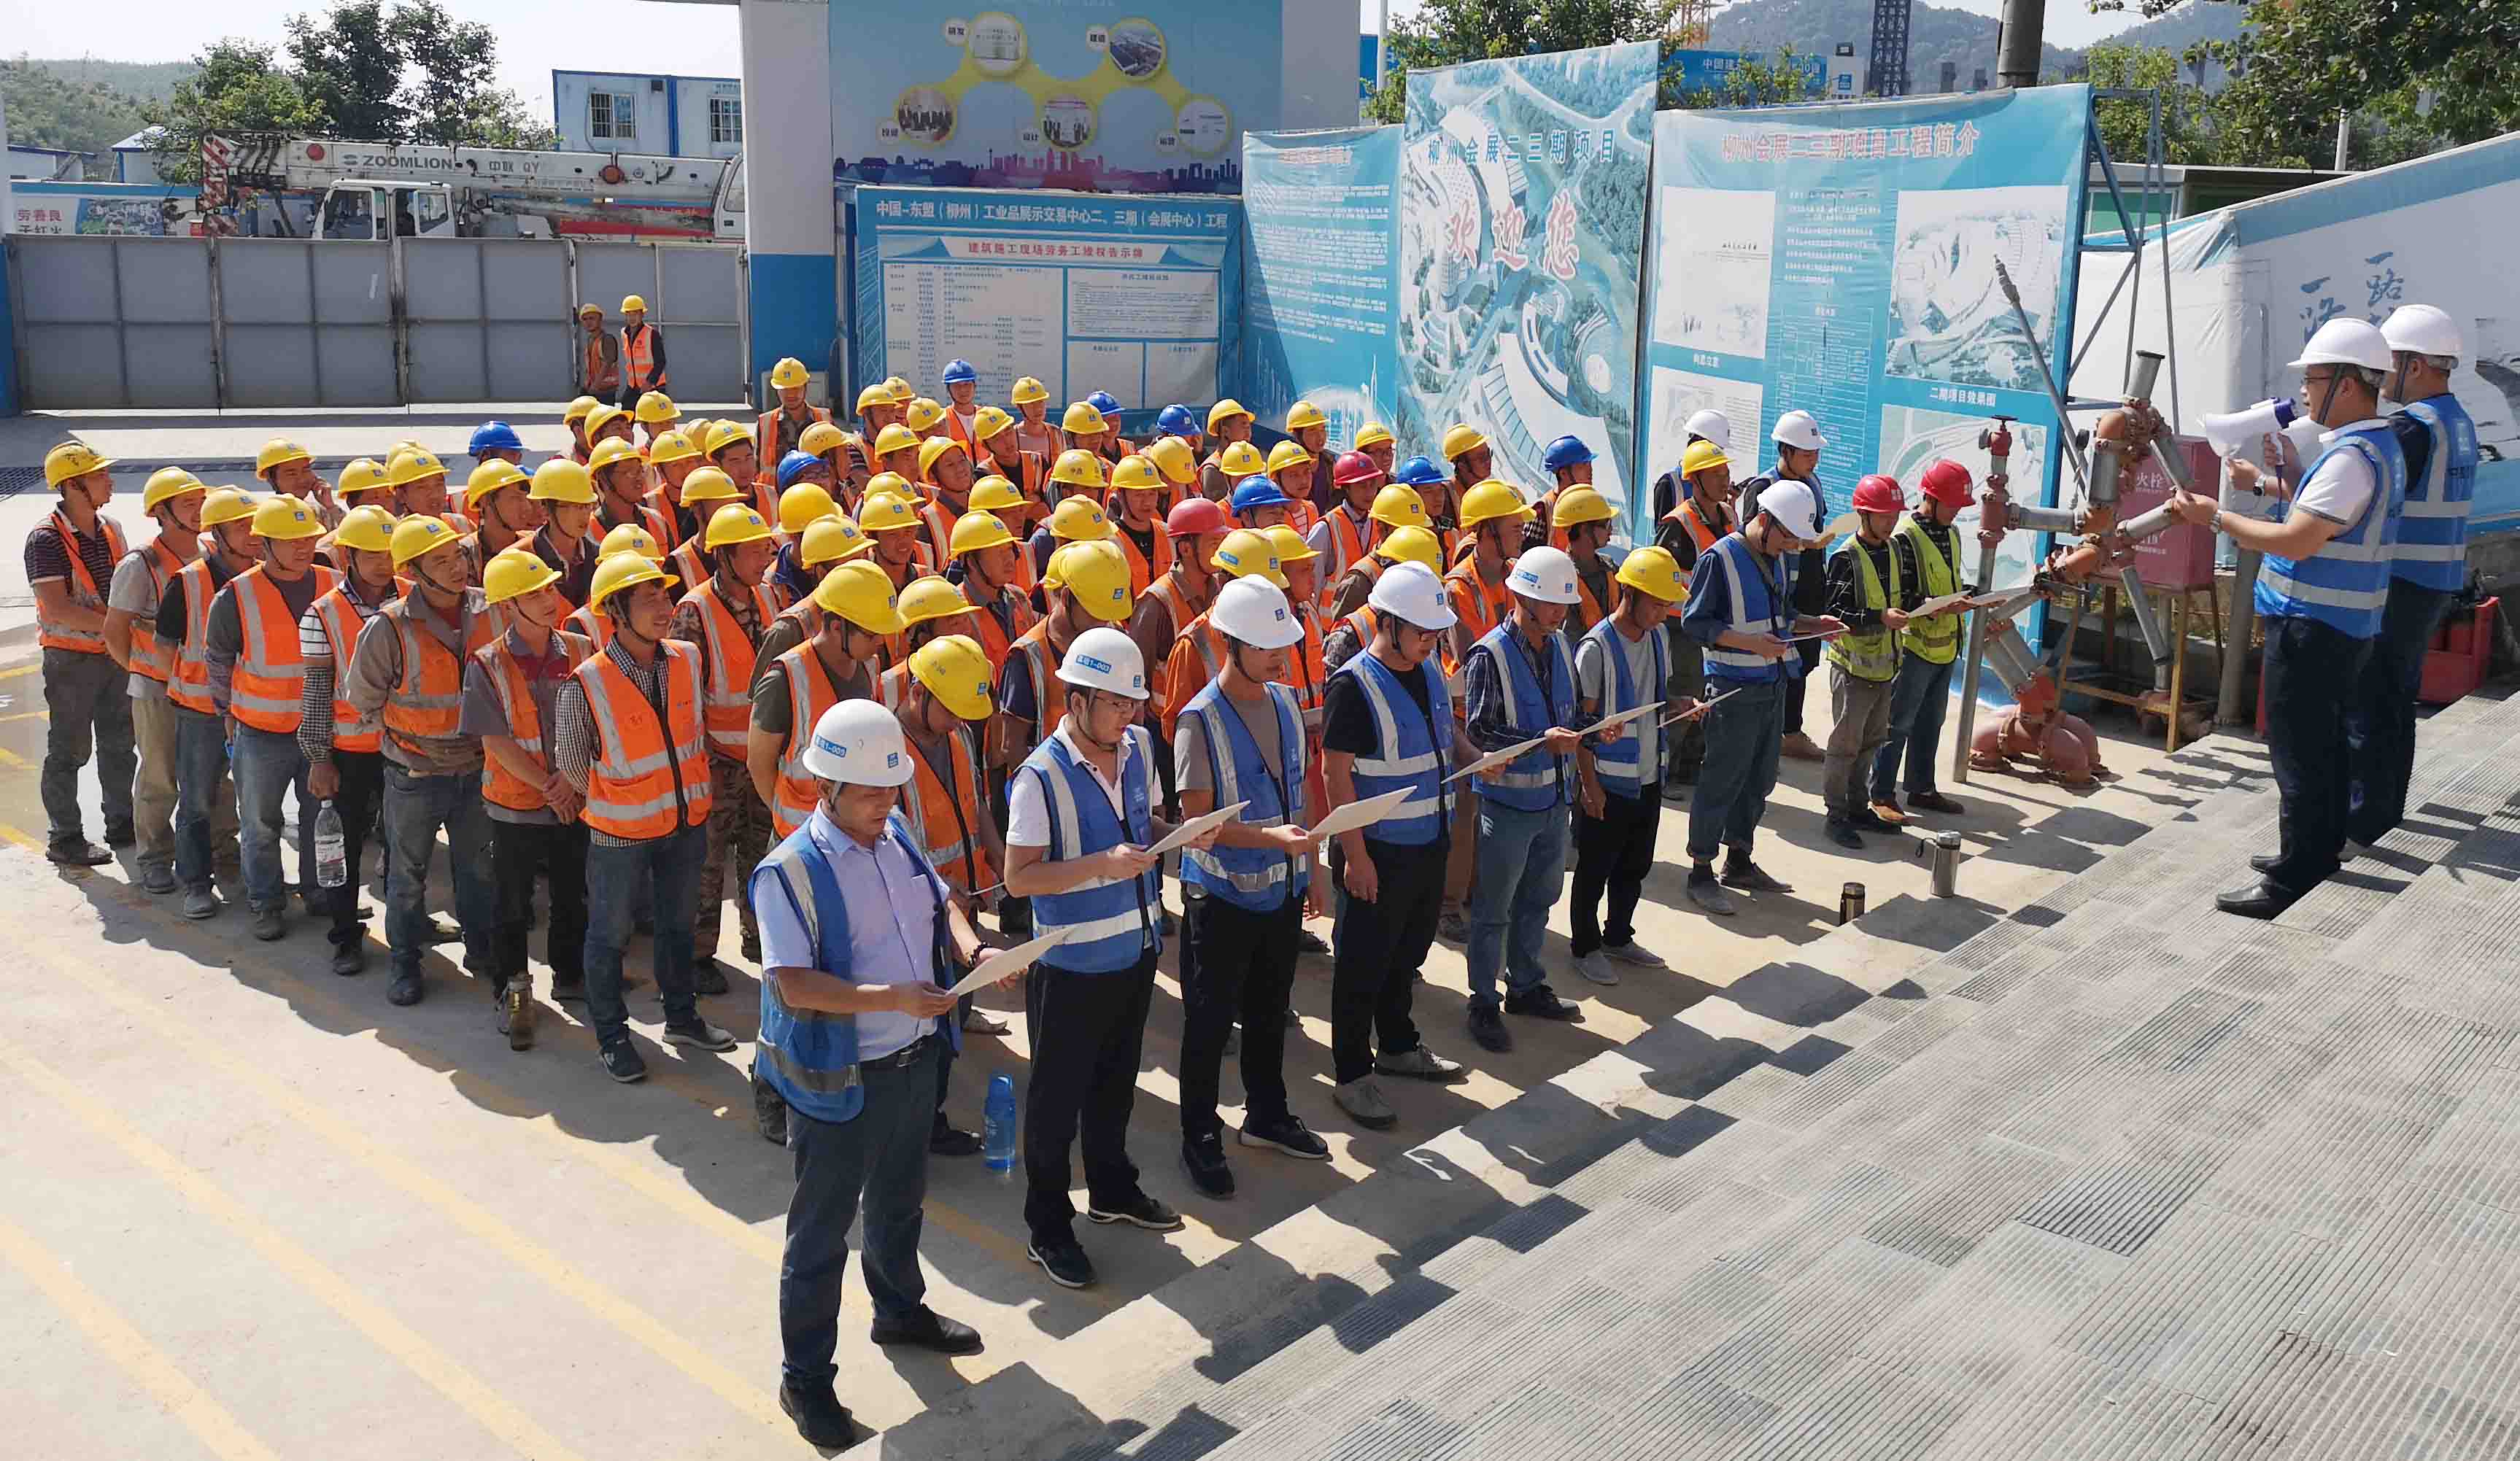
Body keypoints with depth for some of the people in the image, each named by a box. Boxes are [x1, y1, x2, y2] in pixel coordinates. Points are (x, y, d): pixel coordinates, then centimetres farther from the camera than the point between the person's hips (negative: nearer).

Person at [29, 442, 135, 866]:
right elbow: (58, 609, -23)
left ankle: (121, 824, 29)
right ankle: (63, 839, 12)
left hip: (115, 653, 7)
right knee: (69, 750, 2)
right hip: (72, 659, -7)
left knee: (119, 742, 16)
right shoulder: (47, 538, -16)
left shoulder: (111, 528, 6)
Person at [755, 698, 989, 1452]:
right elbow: (792, 984, -27)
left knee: (900, 1197, 27)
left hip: (915, 1056, 7)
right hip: (839, 1077, -7)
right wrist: (891, 999, -35)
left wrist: (969, 947, -10)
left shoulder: (898, 833, 0)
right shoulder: (789, 871, -22)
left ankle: (900, 1309, 51)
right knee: (822, 1226, 7)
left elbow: (939, 902, 11)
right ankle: (805, 1376, 24)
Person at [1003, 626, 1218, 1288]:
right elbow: (1019, 877, -21)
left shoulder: (1138, 747, 0)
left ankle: (1112, 1189, 44)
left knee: (1116, 1082, 24)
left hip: (1136, 950, 7)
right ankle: (1047, 1228, 23)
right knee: (1058, 1097, 8)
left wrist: (1182, 835, -6)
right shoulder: (1042, 776, -21)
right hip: (1072, 965, -7)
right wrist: (1102, 865, -30)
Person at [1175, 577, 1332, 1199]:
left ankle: (1266, 1116, 39)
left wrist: (1314, 866, 13)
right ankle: (1200, 1139, 21)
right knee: (1210, 1023, 6)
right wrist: (1271, 836, -32)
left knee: (1270, 1011, 21)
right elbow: (1197, 819, -20)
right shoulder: (1202, 719, -18)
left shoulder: (1285, 702, 3)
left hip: (1283, 889, 6)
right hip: (1222, 895, -6)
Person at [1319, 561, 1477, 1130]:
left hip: (1429, 842, 8)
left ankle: (1398, 1046, 40)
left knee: (1407, 953, 22)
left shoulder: (1428, 671, 6)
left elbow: (1447, 733, 21)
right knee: (1363, 964, 4)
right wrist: (1355, 854, -21)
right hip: (1377, 850, -8)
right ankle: (1352, 1075, 16)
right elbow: (1335, 771, -19)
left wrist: (1474, 757, -2)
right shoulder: (1354, 685, -18)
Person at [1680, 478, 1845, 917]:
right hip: (1733, 689, -8)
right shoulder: (1720, 559, -14)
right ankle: (1701, 873, 7)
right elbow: (1695, 621, -15)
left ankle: (1739, 862, 29)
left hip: (1773, 686, 8)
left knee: (1760, 778, 15)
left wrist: (1813, 625, 4)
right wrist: (1749, 642, -24)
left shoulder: (1783, 560, 11)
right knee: (1722, 780, -3)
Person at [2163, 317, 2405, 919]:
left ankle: (2292, 883, -1)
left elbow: (2296, 542, -24)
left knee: (2300, 755, -6)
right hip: (2345, 627, 11)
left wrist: (2217, 518, -15)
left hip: (2312, 631, -11)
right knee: (2326, 746, 19)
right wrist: (2264, 484, 25)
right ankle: (2321, 853, 31)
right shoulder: (2380, 445, 12)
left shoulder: (2353, 457, -21)